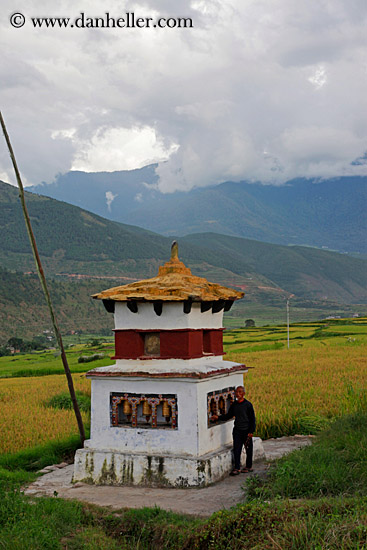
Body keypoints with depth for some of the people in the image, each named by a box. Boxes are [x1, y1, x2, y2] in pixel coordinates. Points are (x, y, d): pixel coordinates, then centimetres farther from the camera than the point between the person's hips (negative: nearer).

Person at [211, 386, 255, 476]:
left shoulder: (248, 405, -8)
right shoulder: (234, 404, 5)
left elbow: (252, 419, -6)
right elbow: (228, 416, 13)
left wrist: (251, 431, -11)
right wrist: (218, 417, -2)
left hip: (246, 431, -4)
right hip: (237, 430, 4)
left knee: (248, 449, 8)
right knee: (236, 449, -2)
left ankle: (249, 467, 23)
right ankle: (237, 468, 2)